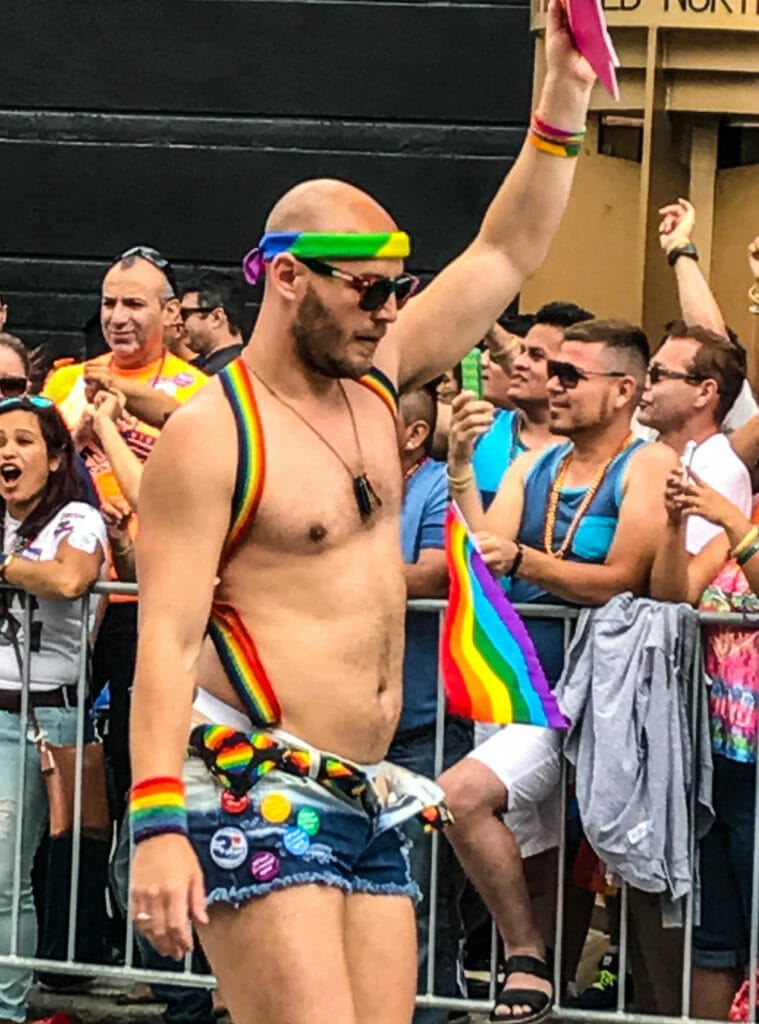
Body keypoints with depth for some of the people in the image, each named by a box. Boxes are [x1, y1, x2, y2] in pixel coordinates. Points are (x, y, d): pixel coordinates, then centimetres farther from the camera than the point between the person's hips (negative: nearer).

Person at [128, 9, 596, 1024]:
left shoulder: (374, 380, 12)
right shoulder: (211, 434, -10)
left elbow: (506, 253, 18)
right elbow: (167, 639, -15)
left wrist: (565, 96, 9)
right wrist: (157, 825, -24)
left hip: (368, 800, 8)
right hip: (255, 794, -8)